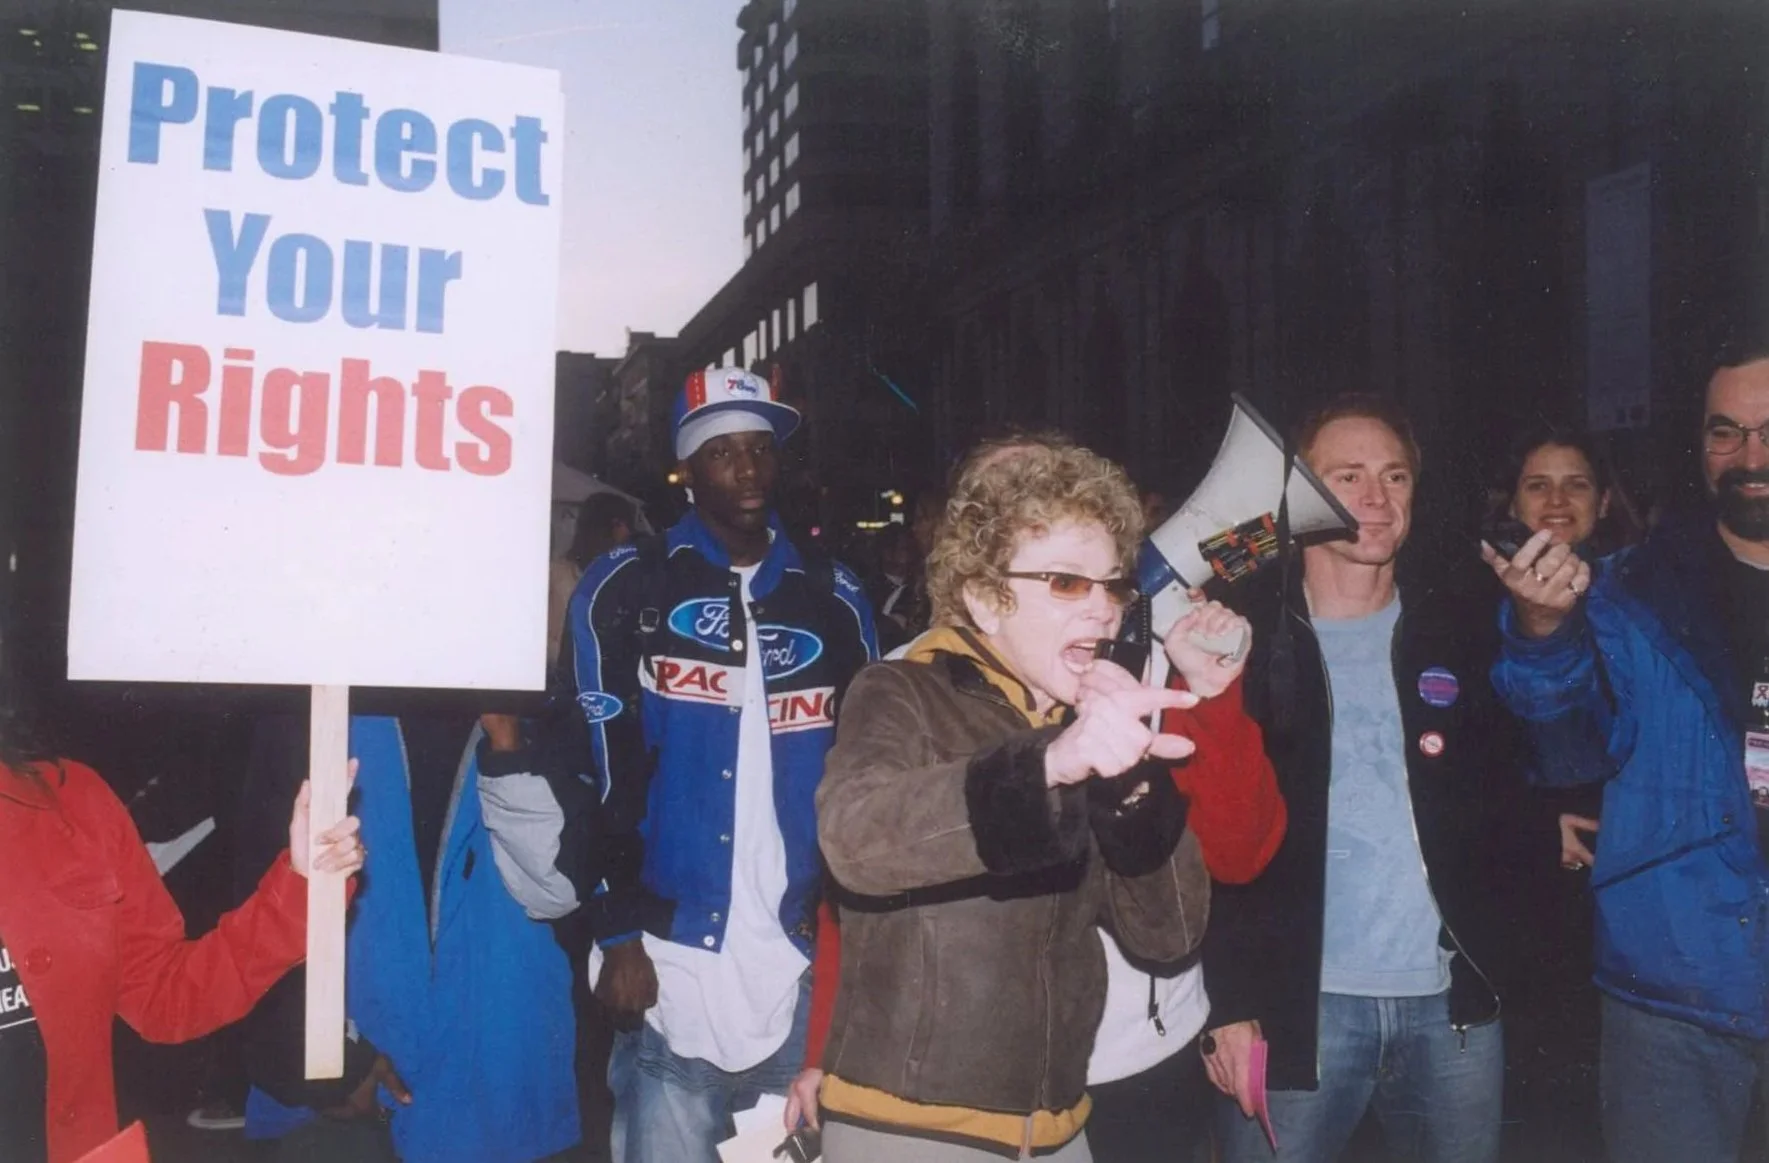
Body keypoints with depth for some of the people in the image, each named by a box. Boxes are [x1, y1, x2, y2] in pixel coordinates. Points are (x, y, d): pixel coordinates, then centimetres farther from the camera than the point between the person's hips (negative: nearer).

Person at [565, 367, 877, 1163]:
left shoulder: (833, 599, 10)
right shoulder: (626, 588, 1)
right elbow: (598, 772, -2)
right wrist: (617, 934, -7)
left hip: (803, 966, 3)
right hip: (670, 963, -2)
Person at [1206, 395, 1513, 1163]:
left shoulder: (1457, 630, 8)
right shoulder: (1241, 638, -2)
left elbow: (1501, 793, 13)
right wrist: (1228, 1003, -10)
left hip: (1451, 1001, 3)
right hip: (1295, 1002, -3)